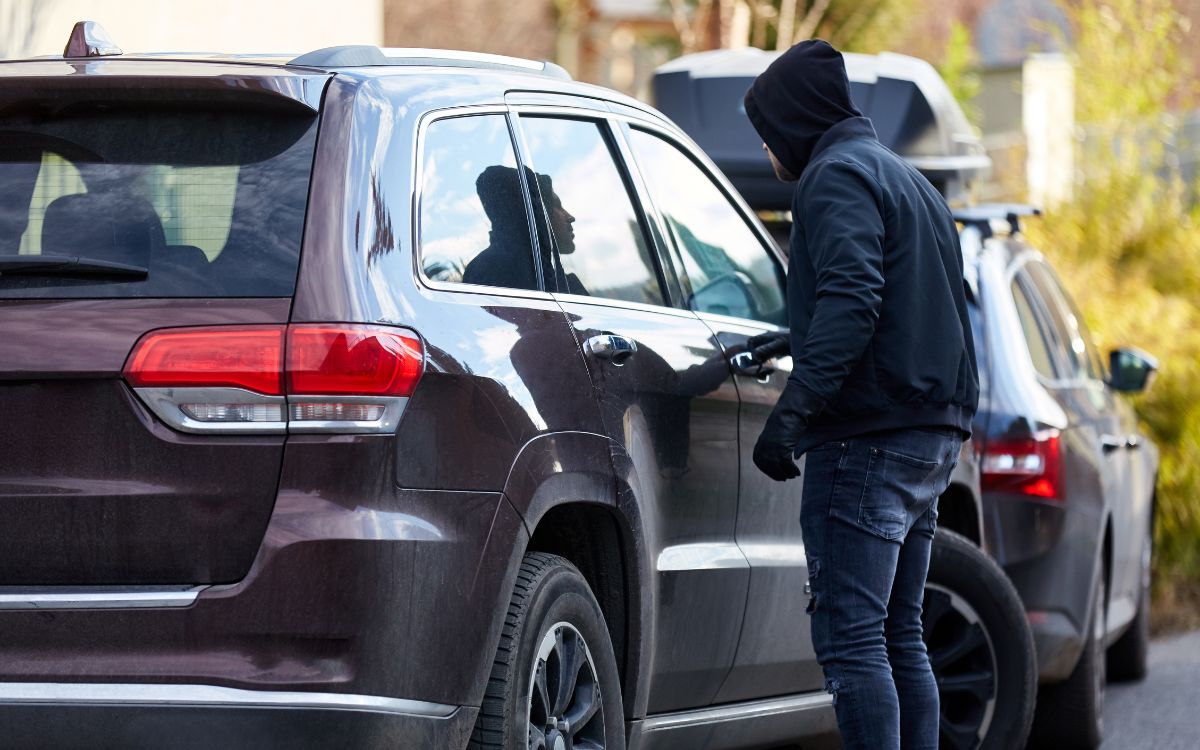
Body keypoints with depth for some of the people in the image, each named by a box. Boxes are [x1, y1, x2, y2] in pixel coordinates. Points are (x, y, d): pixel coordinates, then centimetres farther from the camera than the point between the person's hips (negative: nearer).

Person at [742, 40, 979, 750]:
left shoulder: (838, 176, -7)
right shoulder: (907, 179, 24)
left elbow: (852, 299, -22)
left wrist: (792, 413, -27)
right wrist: (798, 342, 37)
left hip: (867, 438, -10)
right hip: (932, 434, 10)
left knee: (850, 637, -12)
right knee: (898, 637, 12)